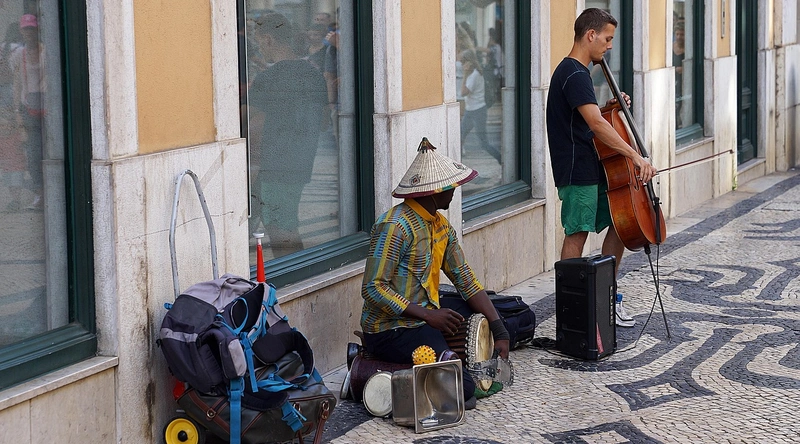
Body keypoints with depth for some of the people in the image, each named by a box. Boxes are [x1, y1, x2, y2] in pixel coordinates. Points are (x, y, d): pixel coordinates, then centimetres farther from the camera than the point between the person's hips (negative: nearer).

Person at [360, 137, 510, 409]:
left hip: (426, 320, 10)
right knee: (464, 389, -21)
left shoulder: (441, 227, 13)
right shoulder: (396, 226, -16)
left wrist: (499, 332, 1)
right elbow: (373, 288, -20)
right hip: (390, 329, -10)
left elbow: (466, 282, 12)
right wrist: (428, 315, -23)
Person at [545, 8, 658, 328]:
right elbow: (596, 125, -28)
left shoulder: (574, 72, 16)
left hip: (594, 169, 10)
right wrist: (635, 156, -31)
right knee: (577, 235, -6)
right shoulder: (575, 75, -18)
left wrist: (609, 107, 9)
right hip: (578, 172, -10)